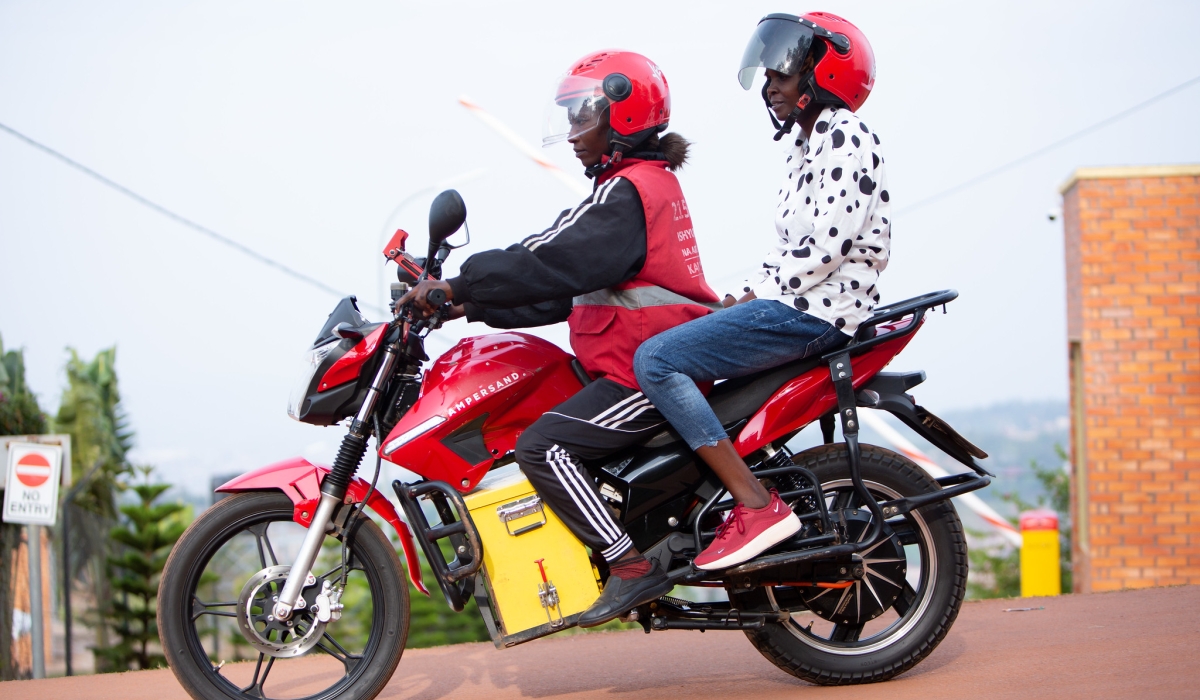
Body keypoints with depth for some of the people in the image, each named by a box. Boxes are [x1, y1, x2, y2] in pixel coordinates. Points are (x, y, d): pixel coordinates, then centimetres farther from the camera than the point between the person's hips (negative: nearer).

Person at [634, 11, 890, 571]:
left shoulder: (844, 135, -7)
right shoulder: (807, 150, 24)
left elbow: (826, 244, -19)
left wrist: (757, 296, -14)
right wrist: (737, 300, 8)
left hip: (815, 312, -11)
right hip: (794, 306, 11)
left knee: (656, 359, -20)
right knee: (665, 358, 15)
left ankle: (757, 507, -23)